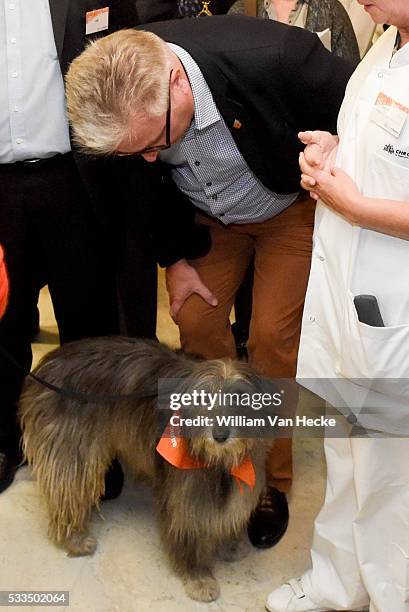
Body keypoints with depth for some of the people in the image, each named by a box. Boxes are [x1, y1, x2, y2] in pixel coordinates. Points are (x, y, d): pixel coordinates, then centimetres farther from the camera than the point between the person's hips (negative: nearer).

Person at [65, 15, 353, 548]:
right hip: (207, 215, 4)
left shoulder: (272, 57, -40)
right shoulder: (122, 102, -25)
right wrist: (175, 259, 0)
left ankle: (267, 476, 15)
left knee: (271, 339, -5)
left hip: (291, 206, -3)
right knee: (197, 324, 3)